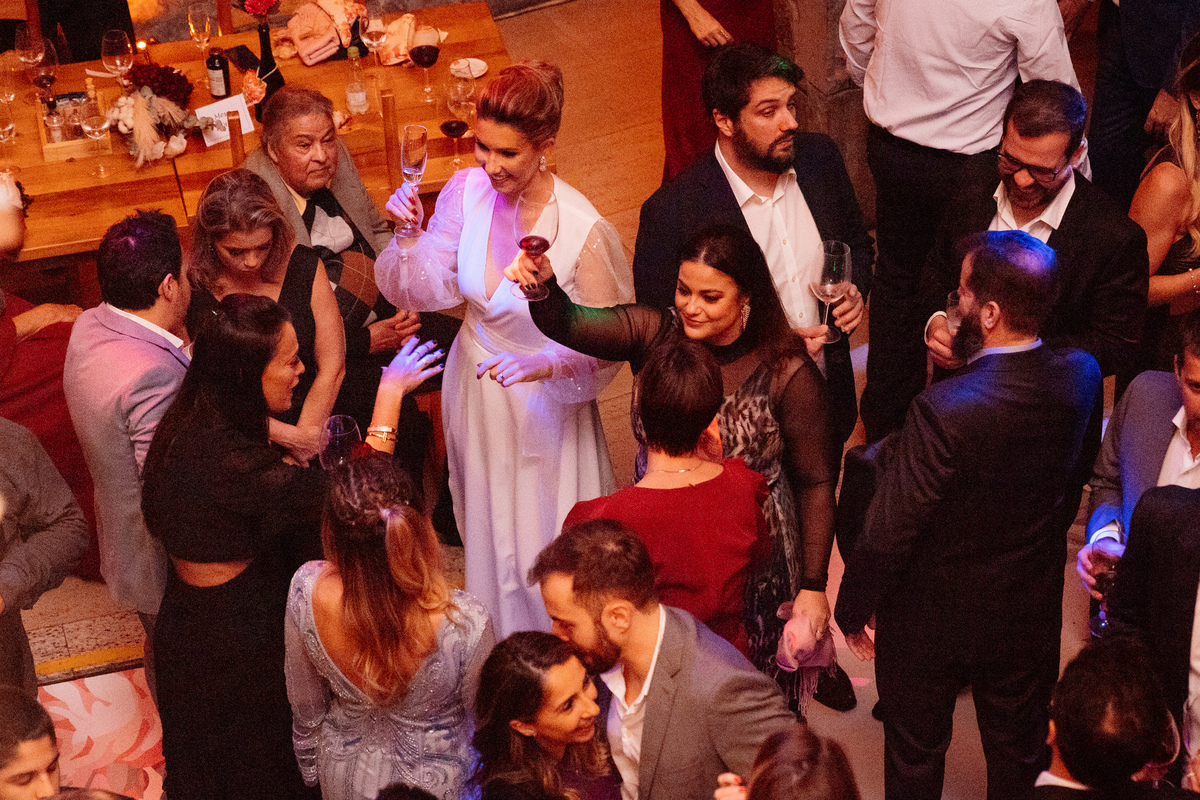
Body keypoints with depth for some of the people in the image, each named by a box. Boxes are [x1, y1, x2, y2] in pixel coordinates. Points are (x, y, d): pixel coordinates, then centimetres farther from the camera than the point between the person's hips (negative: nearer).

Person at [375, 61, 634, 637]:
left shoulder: (584, 231, -27)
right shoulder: (467, 191, -13)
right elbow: (431, 290, -6)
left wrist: (546, 363, -35)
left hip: (546, 409, -5)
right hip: (477, 389, 5)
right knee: (488, 533, 25)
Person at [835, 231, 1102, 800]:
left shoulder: (944, 411, -35)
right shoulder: (1081, 377, -17)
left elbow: (890, 531, -24)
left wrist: (853, 608, -8)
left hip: (931, 621, -4)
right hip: (1031, 613, 5)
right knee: (1018, 754, 25)